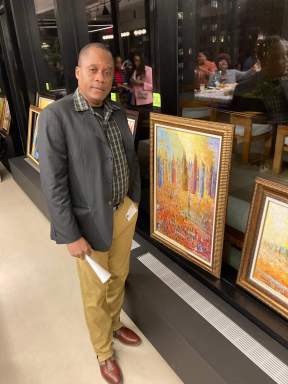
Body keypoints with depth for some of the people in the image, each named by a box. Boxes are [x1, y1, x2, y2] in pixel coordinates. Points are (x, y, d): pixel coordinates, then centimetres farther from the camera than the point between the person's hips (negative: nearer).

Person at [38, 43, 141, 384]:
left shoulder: (118, 113, 3)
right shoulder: (56, 116, -17)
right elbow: (53, 183, -18)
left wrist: (135, 202, 14)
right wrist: (70, 236, -17)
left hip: (123, 213, 6)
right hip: (91, 221, -6)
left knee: (118, 276, 24)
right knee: (95, 293, 14)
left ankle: (114, 325, 53)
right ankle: (103, 351, 40)